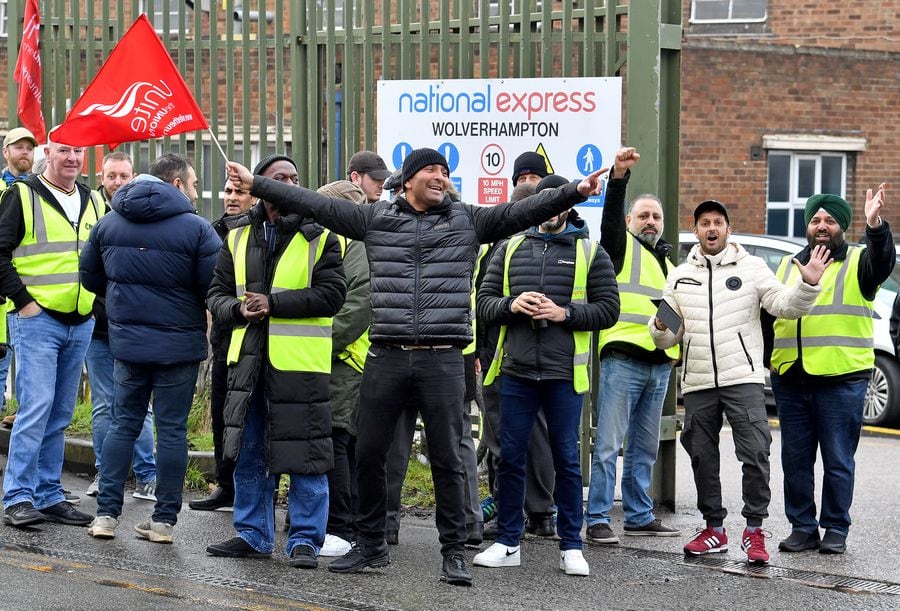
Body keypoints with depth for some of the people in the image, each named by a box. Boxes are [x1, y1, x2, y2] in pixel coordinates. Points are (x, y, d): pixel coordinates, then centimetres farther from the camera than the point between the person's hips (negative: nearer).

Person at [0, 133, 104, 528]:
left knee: (59, 416, 9)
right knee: (36, 407, -12)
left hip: (81, 324, 6)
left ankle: (49, 496, 15)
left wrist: (95, 301, 10)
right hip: (37, 320, -6)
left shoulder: (93, 202, 14)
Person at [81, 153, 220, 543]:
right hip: (179, 344, -4)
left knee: (123, 424, 12)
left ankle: (106, 513, 7)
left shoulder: (108, 223, 5)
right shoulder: (196, 228, -11)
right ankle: (164, 519, 5)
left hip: (126, 341, 4)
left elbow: (89, 276, 13)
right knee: (172, 429, 3)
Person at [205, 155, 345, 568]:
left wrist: (273, 304, -17)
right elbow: (218, 293, 14)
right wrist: (239, 309, -8)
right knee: (248, 452, 12)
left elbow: (331, 294, -12)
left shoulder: (319, 236, -2)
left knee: (304, 455, -2)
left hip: (300, 363, -5)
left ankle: (305, 539, 6)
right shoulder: (238, 236, 11)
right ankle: (253, 535, 23)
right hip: (249, 359, 5)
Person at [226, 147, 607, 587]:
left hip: (443, 361, -1)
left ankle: (454, 552, 10)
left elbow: (525, 211, -2)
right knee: (368, 455, 7)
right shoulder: (374, 219, 8)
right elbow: (314, 204, 7)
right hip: (386, 357, 1)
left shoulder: (469, 221, 7)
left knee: (446, 459, 1)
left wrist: (574, 192, -16)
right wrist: (256, 184, 4)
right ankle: (370, 544, 23)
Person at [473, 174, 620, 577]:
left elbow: (608, 309, 0)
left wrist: (565, 313, -14)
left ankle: (571, 546, 11)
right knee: (510, 457, 5)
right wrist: (512, 305, -11)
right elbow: (484, 302, 9)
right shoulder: (511, 249, 11)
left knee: (566, 460, 3)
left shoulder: (590, 252, 4)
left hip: (565, 373, -2)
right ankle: (508, 543, 14)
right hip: (516, 371, 2)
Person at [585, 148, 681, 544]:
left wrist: (677, 347, 17)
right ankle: (598, 520, -9)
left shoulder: (667, 263, 25)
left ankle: (640, 517, 18)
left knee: (645, 448, 12)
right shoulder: (621, 246, 4)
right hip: (623, 358, -7)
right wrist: (619, 176, -31)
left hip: (660, 365, 7)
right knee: (608, 444, -9)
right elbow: (611, 215, -15)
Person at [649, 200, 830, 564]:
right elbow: (666, 338, 15)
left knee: (755, 453, -12)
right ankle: (714, 529, 20)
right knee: (702, 457, 8)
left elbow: (785, 305, -5)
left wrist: (808, 285, -23)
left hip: (743, 379, -3)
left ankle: (754, 530, -4)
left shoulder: (751, 267, 4)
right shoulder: (680, 277, 13)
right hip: (697, 383, 4)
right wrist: (661, 328, -8)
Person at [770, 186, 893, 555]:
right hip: (791, 380, 5)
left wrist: (875, 225, -38)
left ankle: (836, 530, 8)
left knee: (838, 461, -1)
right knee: (795, 459, 7)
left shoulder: (857, 263, 3)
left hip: (841, 379, -4)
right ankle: (802, 528, 16)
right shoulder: (788, 266, 18)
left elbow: (883, 263, -19)